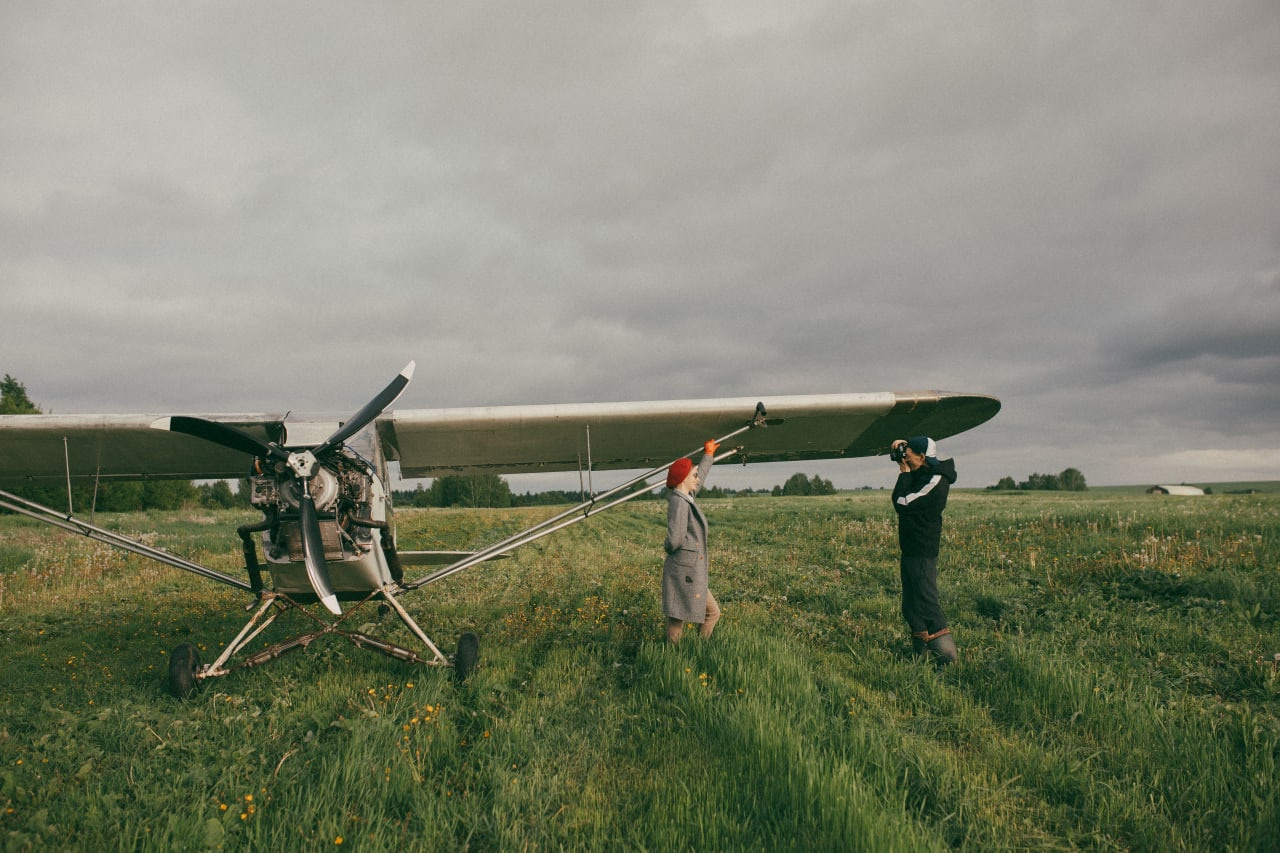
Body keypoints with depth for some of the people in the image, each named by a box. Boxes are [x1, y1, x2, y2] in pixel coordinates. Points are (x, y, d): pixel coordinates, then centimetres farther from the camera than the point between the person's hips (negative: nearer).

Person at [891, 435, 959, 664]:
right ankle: (923, 652, 20)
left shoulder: (935, 482, -21)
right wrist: (899, 450, 4)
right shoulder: (923, 474, 7)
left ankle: (947, 656, -5)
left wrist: (904, 473, -13)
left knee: (926, 604, -8)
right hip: (911, 550, 10)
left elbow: (902, 503, -24)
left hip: (922, 553, -10)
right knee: (911, 606, 14)